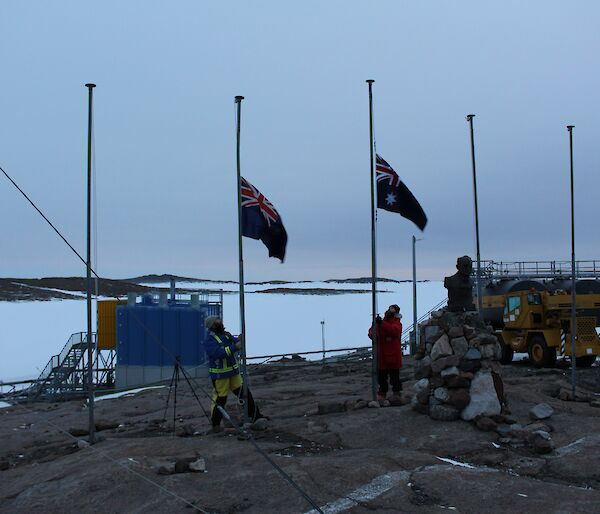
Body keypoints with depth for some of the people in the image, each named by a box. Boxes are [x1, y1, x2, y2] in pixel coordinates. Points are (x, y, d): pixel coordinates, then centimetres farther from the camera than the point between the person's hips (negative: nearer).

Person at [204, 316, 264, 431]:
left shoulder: (226, 335, 9)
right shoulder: (210, 340, -16)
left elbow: (235, 341, 3)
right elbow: (218, 353, -29)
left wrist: (240, 340, -20)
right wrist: (235, 347, -32)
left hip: (233, 372, 8)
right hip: (219, 375, -7)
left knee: (245, 393, 9)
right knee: (220, 399, 0)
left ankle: (255, 416, 20)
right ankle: (215, 424, 15)